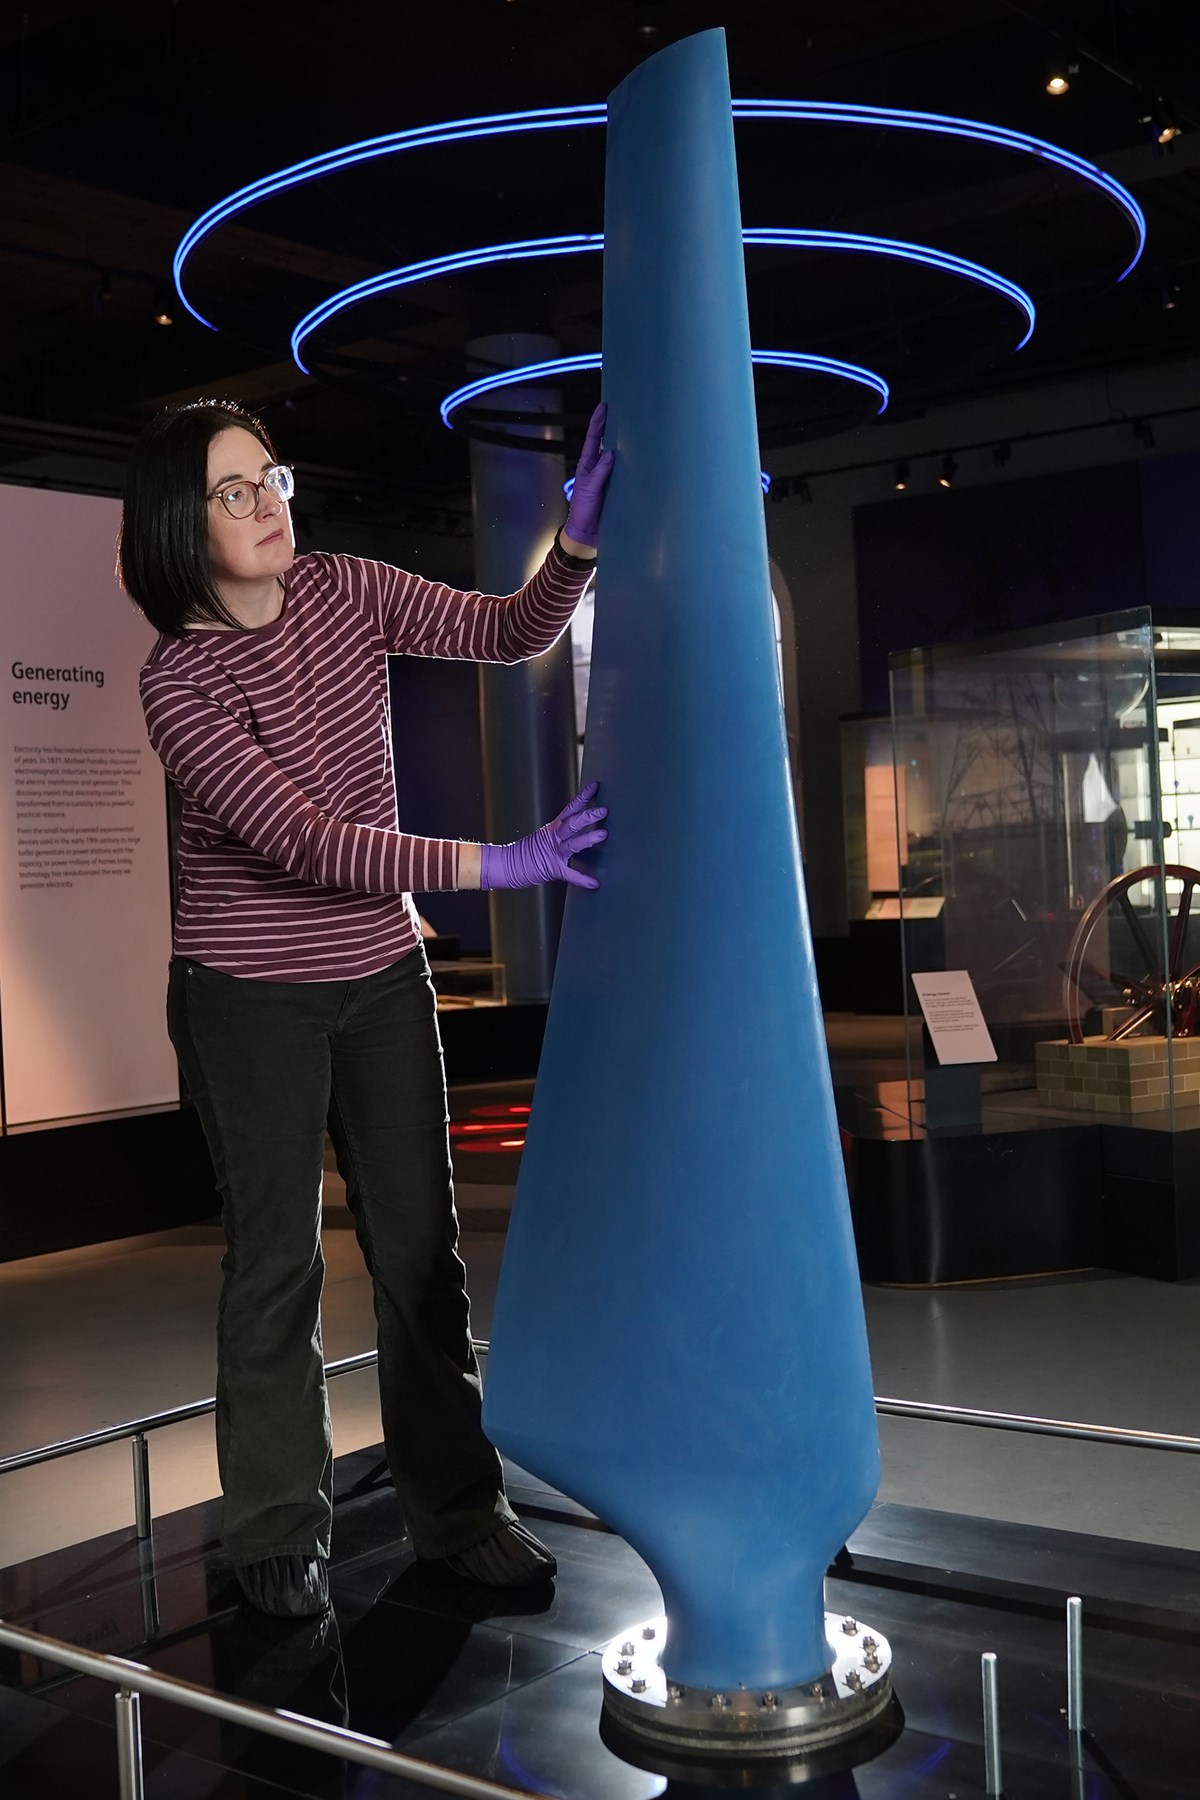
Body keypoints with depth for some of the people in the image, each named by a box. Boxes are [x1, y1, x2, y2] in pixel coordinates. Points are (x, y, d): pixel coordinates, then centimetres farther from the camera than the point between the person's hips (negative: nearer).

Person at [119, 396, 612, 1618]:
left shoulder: (347, 596, 0)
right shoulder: (178, 682, -16)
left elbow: (508, 633, -3)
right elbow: (300, 840, -25)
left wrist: (578, 533, -23)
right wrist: (495, 864, -31)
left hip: (381, 978, 4)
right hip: (248, 999, -4)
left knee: (421, 1247, 8)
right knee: (275, 1263, 4)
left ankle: (456, 1511, 20)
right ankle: (279, 1537, 20)